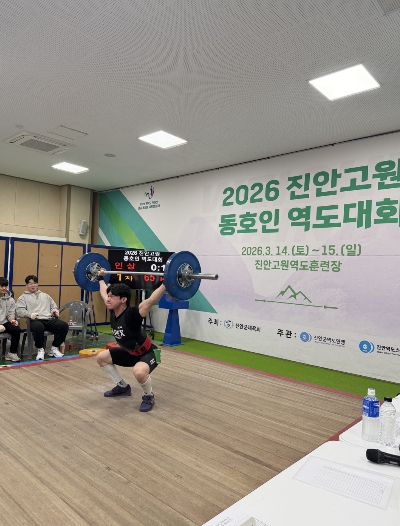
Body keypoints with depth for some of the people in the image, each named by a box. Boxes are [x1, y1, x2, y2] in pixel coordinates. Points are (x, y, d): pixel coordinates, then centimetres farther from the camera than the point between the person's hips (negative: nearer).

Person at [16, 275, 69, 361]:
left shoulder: (45, 295, 29)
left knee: (64, 325, -24)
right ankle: (40, 349, -16)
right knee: (38, 327, -41)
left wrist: (55, 311, 3)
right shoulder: (23, 297, 16)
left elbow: (54, 306, 28)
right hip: (35, 320, -4)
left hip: (49, 319, 4)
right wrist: (30, 314, -20)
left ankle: (54, 348, -8)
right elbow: (20, 310, 1)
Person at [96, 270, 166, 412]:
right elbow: (104, 293, 8)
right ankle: (122, 387, 25)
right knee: (101, 357, 13)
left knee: (139, 371, -40)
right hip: (130, 352, 9)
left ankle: (149, 396, -7)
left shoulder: (131, 315, -33)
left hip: (148, 353, -9)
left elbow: (151, 300, -47)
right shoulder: (113, 312, -11)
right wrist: (101, 278, 20)